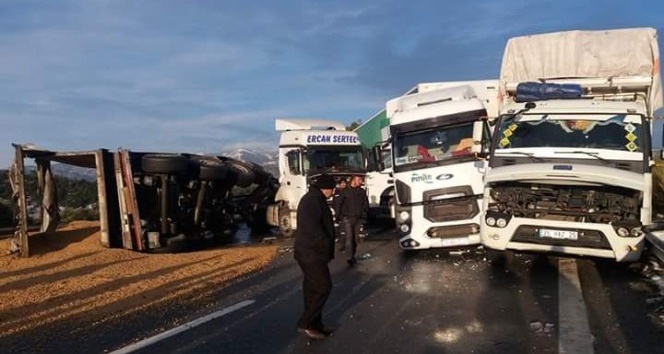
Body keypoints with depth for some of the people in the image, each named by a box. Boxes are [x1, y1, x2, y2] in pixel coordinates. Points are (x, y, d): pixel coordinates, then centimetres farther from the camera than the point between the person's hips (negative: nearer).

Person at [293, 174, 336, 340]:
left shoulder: (315, 199, 16)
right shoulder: (313, 200, -18)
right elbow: (313, 229, -27)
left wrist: (327, 248, 12)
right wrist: (327, 247, -16)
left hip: (311, 252, 11)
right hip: (311, 253, -11)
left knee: (314, 288, 14)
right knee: (323, 287, -6)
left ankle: (314, 324, 23)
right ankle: (305, 324, 1)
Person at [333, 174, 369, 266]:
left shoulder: (362, 192, 7)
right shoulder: (345, 191, -4)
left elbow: (366, 205, 13)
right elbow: (337, 203, -2)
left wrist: (364, 216, 6)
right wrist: (339, 216, -3)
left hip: (358, 219, 4)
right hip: (347, 219, -4)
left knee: (355, 238, 9)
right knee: (349, 237, -13)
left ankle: (353, 256, 20)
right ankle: (350, 257, -14)